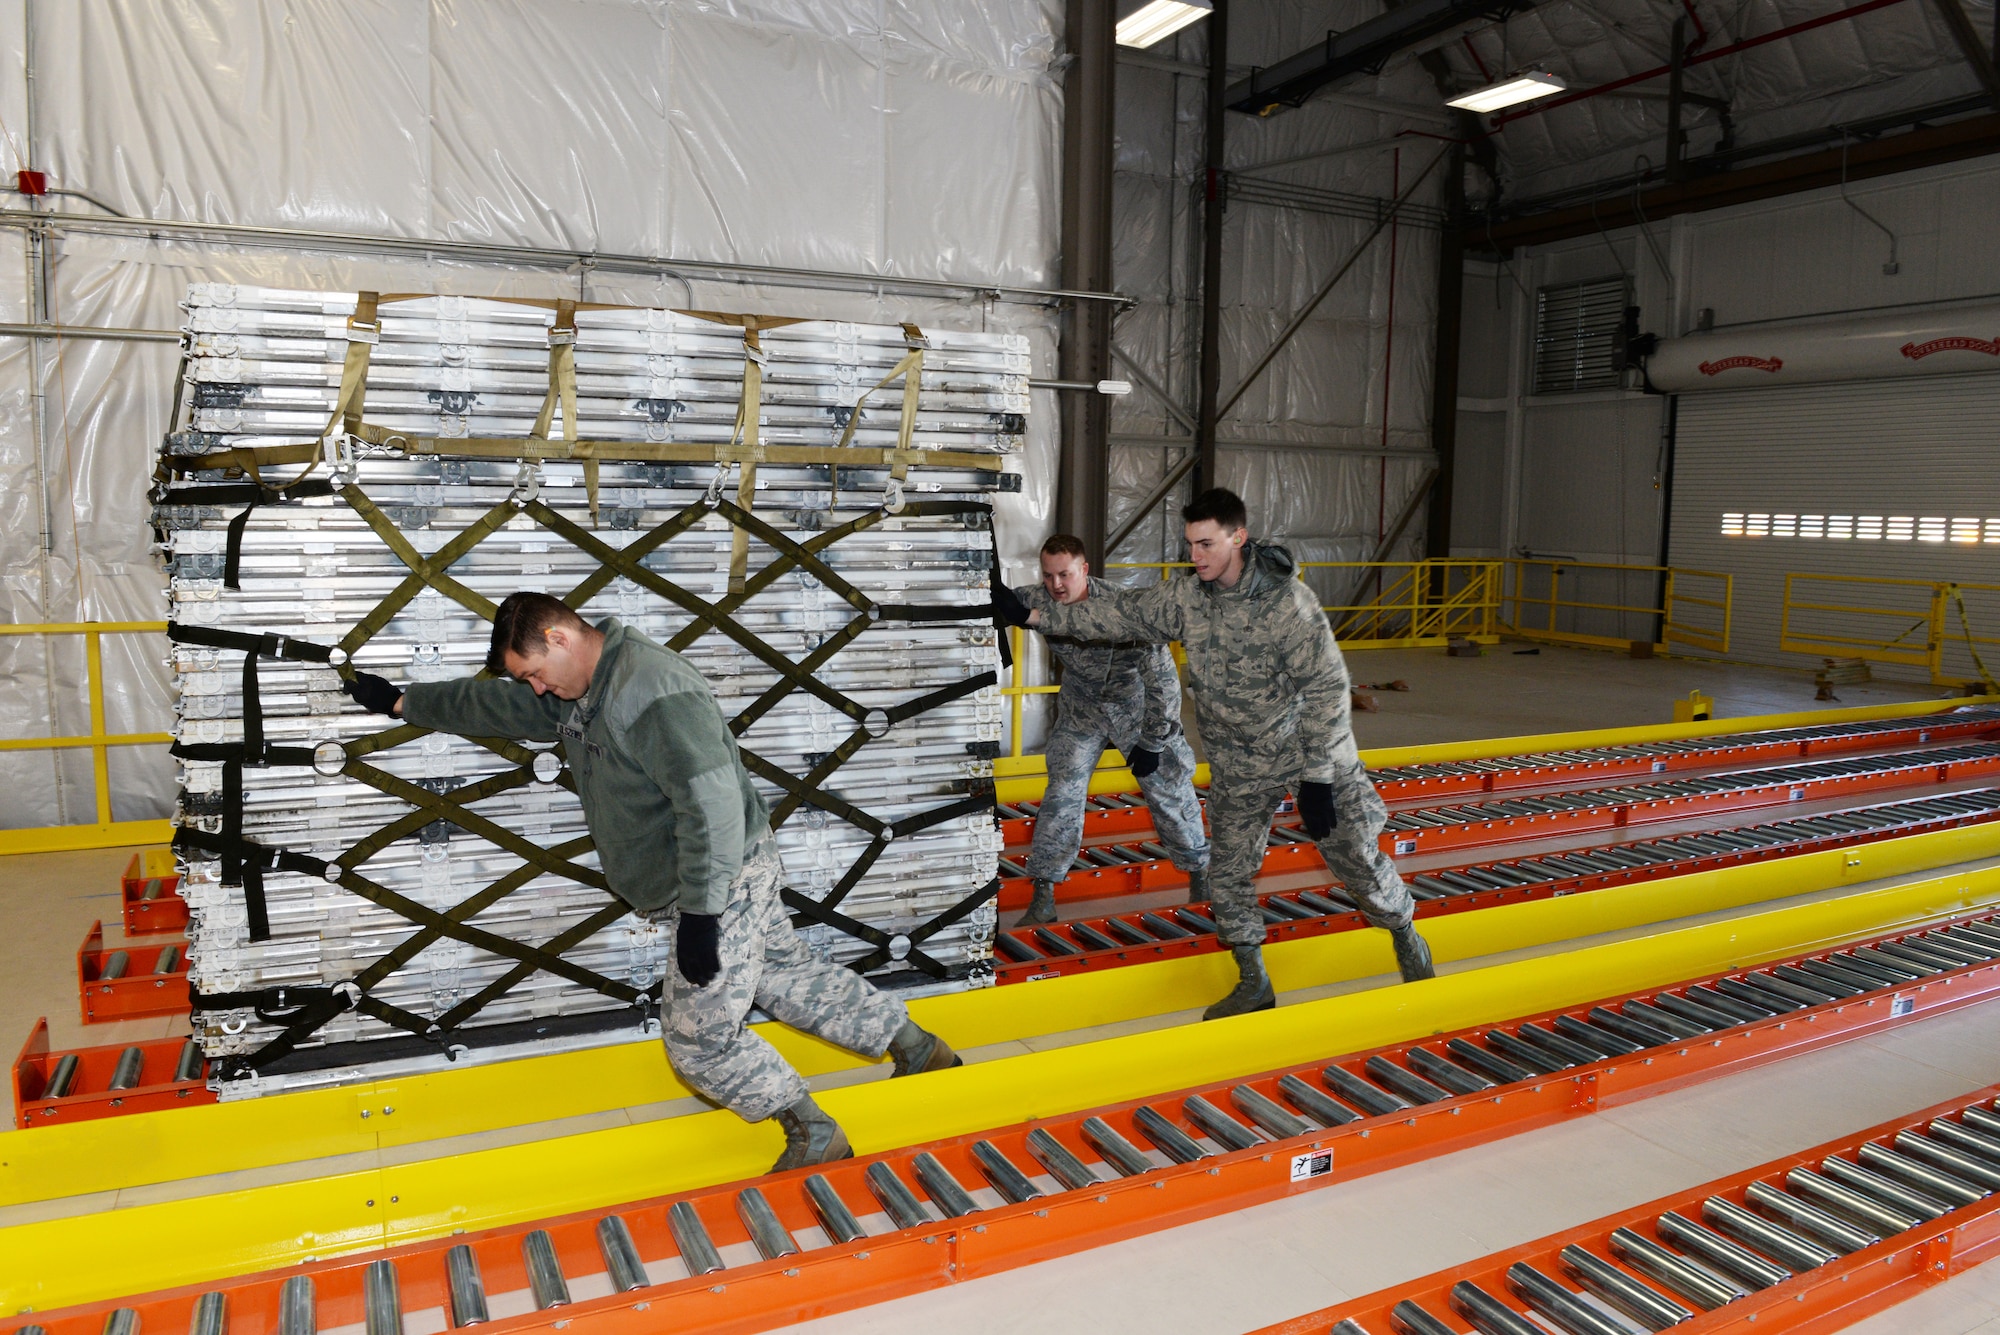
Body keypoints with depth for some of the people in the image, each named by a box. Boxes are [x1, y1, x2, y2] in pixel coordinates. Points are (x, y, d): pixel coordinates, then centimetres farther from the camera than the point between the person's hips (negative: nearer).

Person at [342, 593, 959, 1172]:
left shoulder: (653, 691, -25)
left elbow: (713, 803, -31)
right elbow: (489, 704, 25)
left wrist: (699, 913, -29)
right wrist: (401, 701, 29)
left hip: (723, 884, -10)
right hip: (694, 889, 10)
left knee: (698, 1035, -3)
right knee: (787, 976, 18)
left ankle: (814, 1138, 10)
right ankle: (917, 1048, 30)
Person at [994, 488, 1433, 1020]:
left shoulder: (1287, 601, -22)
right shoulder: (1185, 599, -8)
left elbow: (1326, 687, -19)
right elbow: (1119, 614, -3)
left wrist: (1317, 779, -20)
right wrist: (1031, 614, -10)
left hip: (1311, 755, -4)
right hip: (1239, 769, 4)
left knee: (1356, 858, 6)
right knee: (1227, 876, 5)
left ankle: (1405, 935, 36)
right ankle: (1254, 985, 24)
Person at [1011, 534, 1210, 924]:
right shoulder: (1039, 600, -21)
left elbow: (1163, 678, -27)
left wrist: (1151, 743, -21)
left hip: (1137, 707, -3)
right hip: (1081, 710, 3)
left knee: (1170, 792, 4)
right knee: (1062, 795, -7)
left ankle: (1200, 873, 27)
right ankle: (1043, 893, 4)